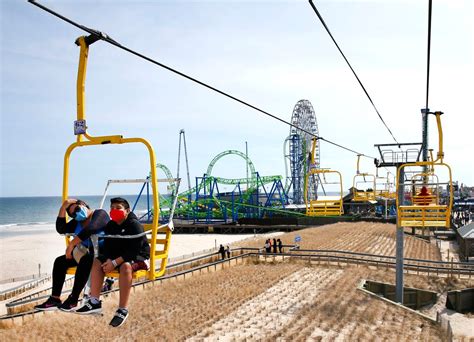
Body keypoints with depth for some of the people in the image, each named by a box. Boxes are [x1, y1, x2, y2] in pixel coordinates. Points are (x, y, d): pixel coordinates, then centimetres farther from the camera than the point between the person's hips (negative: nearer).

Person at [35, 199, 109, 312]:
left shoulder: (100, 214, -10)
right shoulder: (77, 222, 14)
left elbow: (90, 229, -29)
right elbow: (61, 229, 0)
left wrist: (71, 244, -29)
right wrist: (64, 207, -3)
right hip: (85, 253, 9)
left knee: (84, 261, -35)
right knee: (60, 261, -3)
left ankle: (73, 299, -28)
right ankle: (55, 299, -6)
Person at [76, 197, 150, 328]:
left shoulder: (134, 225, -17)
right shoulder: (110, 225, 7)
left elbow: (134, 250, -24)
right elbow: (107, 246, 8)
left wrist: (115, 262, -29)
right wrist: (108, 260, -15)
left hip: (138, 257, -8)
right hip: (116, 256, 8)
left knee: (125, 266, -38)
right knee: (97, 262, -9)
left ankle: (123, 309, -36)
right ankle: (94, 302, -11)